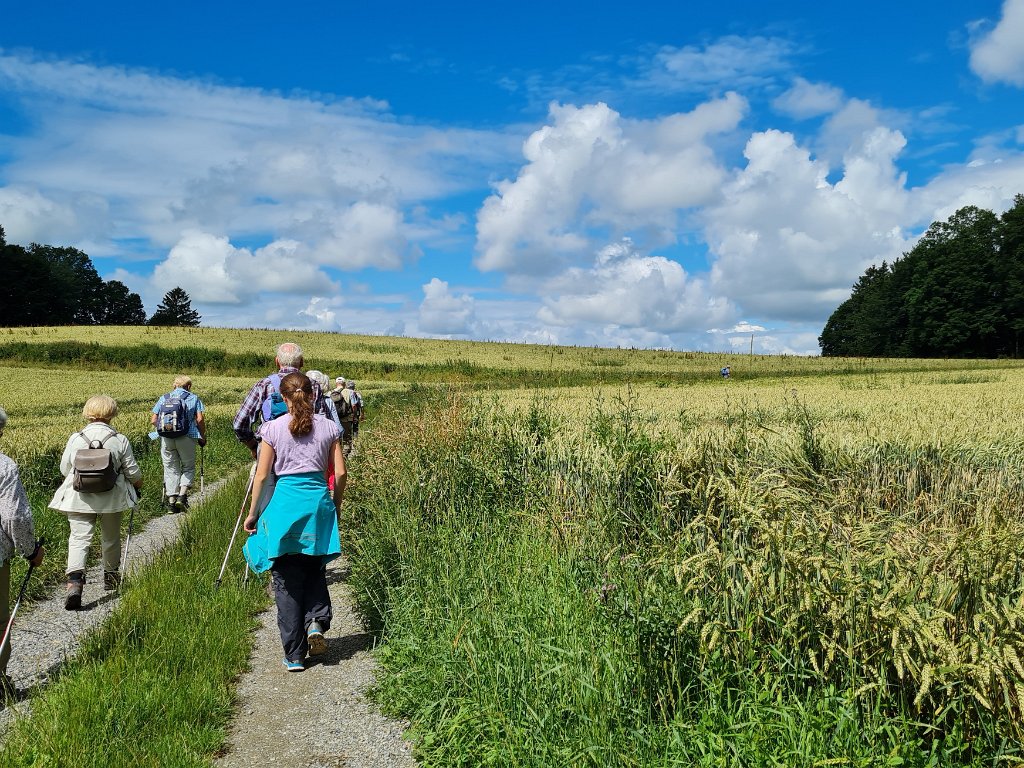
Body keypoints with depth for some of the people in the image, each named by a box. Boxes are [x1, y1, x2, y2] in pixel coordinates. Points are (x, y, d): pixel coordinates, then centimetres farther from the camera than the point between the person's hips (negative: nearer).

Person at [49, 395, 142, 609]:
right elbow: (132, 471, -3)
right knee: (111, 538, 19)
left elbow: (64, 469, 6)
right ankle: (111, 576, 36)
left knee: (79, 538, -2)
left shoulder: (75, 439, -4)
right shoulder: (120, 440, -8)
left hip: (79, 498, 0)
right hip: (111, 498, 0)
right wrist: (138, 485, 19)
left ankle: (74, 581, -23)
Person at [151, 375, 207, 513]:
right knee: (188, 467, 12)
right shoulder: (193, 398, 9)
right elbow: (200, 419, -3)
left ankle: (171, 502, 8)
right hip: (186, 438, -2)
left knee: (171, 469, 10)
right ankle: (182, 495, -6)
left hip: (166, 438, 2)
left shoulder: (164, 398, 15)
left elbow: (153, 420, 9)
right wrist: (202, 436, 9)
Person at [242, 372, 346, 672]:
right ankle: (316, 620, -3)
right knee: (315, 568, 21)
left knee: (287, 580, 7)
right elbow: (340, 472, 3)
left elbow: (261, 476, -1)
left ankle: (294, 656, 11)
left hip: (285, 502, -1)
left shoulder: (273, 429, -1)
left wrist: (253, 513, 9)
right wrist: (335, 506, 17)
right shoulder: (327, 427, 3)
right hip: (319, 501, 2)